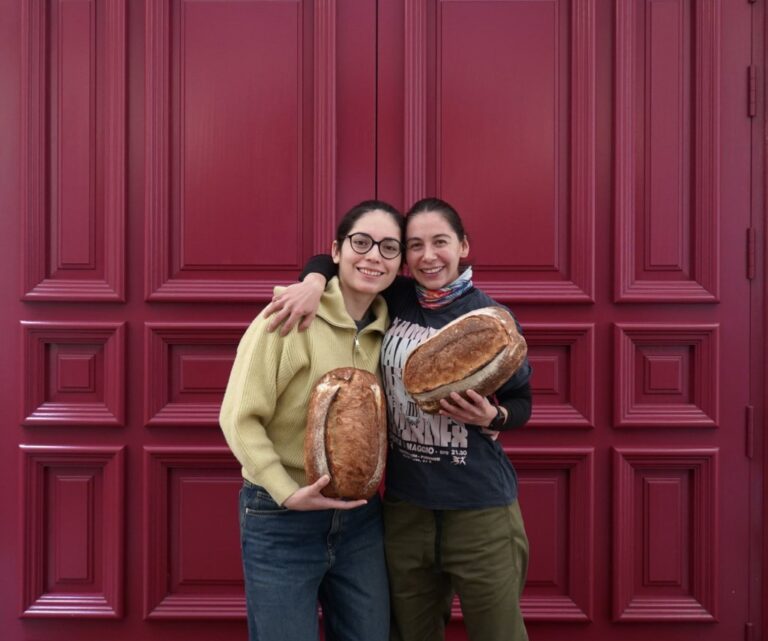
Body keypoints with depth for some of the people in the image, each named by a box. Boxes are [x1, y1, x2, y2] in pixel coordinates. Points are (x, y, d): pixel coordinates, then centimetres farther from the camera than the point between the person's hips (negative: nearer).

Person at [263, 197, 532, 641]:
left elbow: (522, 404, 2)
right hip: (404, 506, 3)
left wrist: (492, 416, -19)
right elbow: (335, 258, 11)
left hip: (480, 510, -3)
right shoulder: (394, 300, 0)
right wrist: (315, 281, -11)